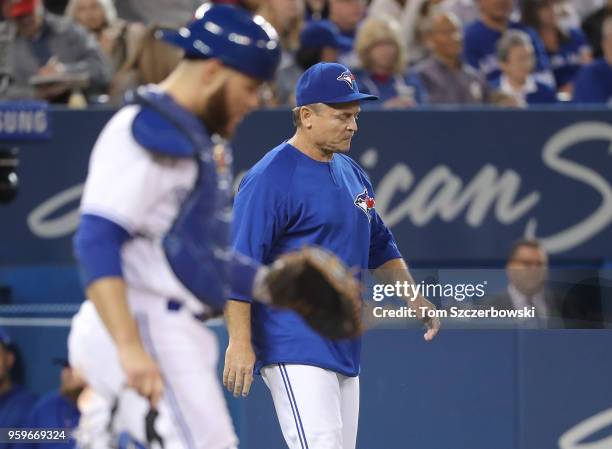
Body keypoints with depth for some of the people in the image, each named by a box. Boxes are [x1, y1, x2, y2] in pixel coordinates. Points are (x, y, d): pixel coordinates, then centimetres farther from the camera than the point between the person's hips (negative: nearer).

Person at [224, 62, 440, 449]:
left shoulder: (352, 173, 16)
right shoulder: (272, 178, -12)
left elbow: (379, 246, 28)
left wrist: (413, 295, 16)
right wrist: (240, 342, -22)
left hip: (344, 349, 9)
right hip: (295, 350, -9)